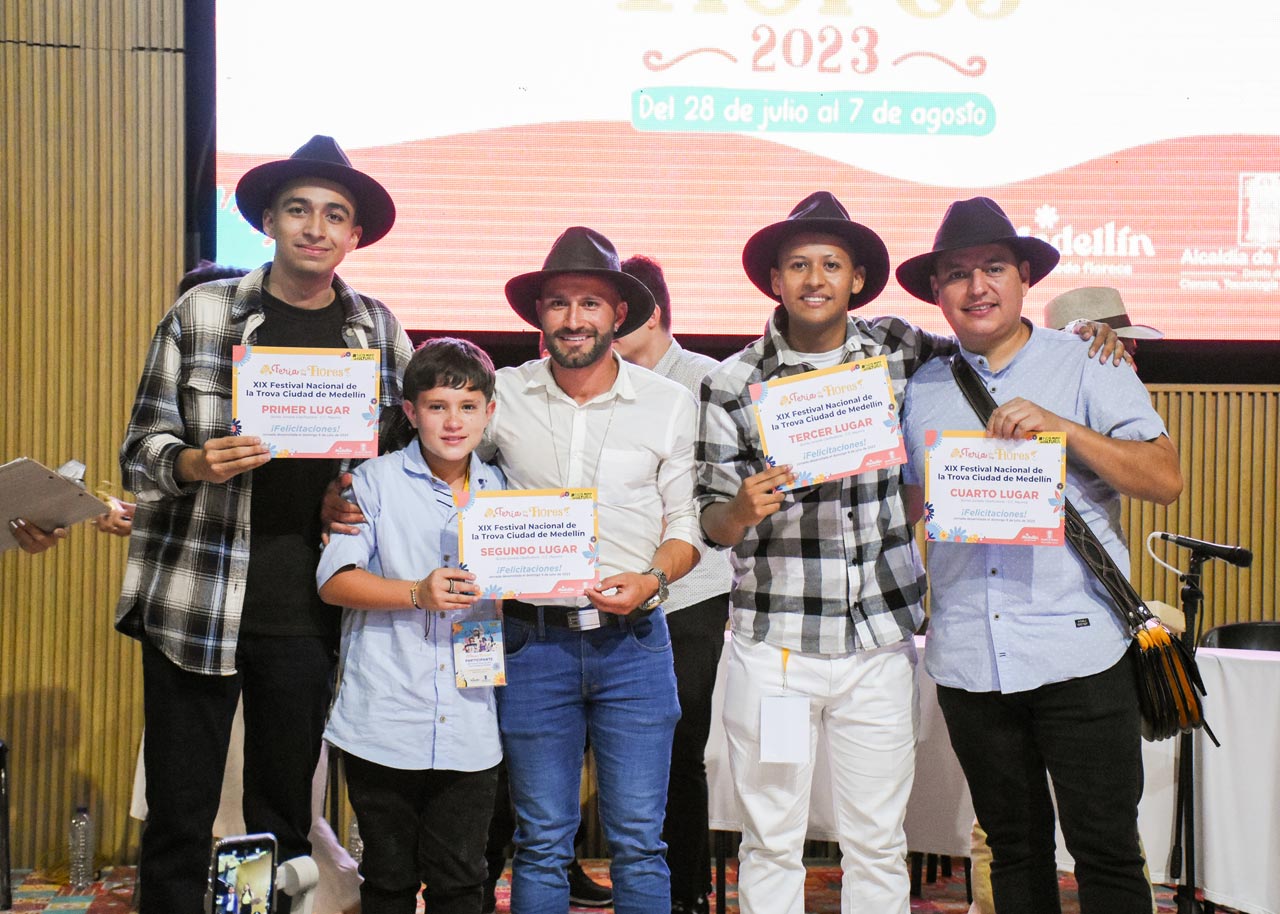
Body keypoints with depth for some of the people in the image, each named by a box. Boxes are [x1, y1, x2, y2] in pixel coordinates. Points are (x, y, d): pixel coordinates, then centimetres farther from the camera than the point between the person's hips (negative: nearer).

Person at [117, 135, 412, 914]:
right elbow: (142, 447, 3)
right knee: (179, 814, 2)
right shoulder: (201, 312, 1)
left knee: (286, 813, 12)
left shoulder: (378, 329, 7)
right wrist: (194, 463, -18)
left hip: (306, 607, 2)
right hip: (196, 598, -2)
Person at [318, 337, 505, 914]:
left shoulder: (502, 492, 10)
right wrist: (416, 593, -18)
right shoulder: (376, 481, 0)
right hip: (385, 722, -2)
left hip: (469, 729, 2)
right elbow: (334, 580, -6)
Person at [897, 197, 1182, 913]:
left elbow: (1167, 480, -7)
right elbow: (908, 505, 18)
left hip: (1077, 647, -3)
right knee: (1015, 845, 15)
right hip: (968, 657, 3)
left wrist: (1061, 427, -17)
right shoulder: (922, 389, 10)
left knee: (1105, 847, 1)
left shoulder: (1086, 367, 1)